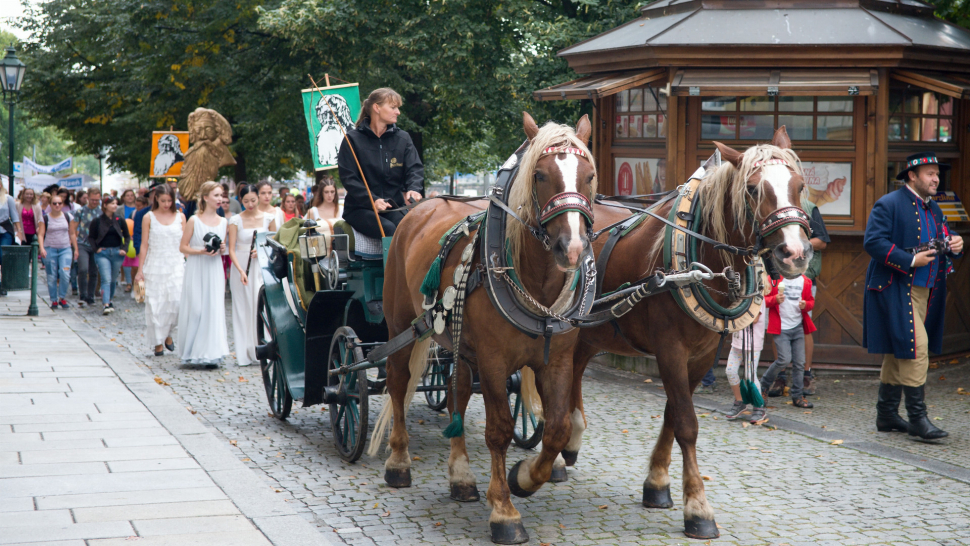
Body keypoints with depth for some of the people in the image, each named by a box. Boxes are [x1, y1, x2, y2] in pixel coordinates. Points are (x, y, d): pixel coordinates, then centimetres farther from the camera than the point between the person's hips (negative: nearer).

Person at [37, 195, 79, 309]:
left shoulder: (68, 217, 7)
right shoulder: (45, 218, 2)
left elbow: (73, 234, 12)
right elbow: (40, 234, -2)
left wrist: (75, 249, 10)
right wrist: (42, 248, -16)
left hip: (65, 249, 1)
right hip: (50, 249, -1)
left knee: (65, 273, -15)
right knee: (52, 276, 0)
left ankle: (62, 298, 0)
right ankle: (54, 300, 11)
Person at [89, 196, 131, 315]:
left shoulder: (120, 221, 4)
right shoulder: (97, 221, -3)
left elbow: (127, 236, 13)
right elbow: (91, 237, 5)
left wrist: (124, 249, 1)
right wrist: (96, 248, -7)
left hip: (117, 253, 3)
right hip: (102, 253, -3)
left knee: (113, 279, 12)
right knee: (106, 279, -15)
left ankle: (108, 300, 32)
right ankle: (106, 305, -22)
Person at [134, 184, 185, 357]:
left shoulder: (180, 216, 6)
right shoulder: (148, 218, 2)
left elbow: (184, 244, 9)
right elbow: (144, 245, 3)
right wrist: (140, 270, 1)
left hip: (176, 265, 1)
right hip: (154, 266, -1)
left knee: (177, 301, -11)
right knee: (155, 304, -1)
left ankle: (168, 333, 12)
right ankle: (158, 342, 10)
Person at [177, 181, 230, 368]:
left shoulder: (222, 221, 10)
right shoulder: (194, 221, -4)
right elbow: (183, 247, -3)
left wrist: (222, 249, -2)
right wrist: (201, 251, -17)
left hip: (214, 270, 4)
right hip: (196, 270, -4)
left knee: (213, 309, -2)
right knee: (195, 309, -3)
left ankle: (210, 354, 0)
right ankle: (193, 351, 8)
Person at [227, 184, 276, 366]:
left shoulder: (268, 218, 4)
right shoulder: (235, 220, -1)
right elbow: (231, 249, -5)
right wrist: (241, 271, -18)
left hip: (262, 267, 1)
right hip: (241, 266, -1)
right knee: (243, 308, 0)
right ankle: (244, 355, 3)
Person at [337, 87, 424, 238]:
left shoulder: (402, 138, 13)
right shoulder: (353, 139, 2)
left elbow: (415, 169, 3)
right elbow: (348, 177, -6)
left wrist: (413, 189, -21)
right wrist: (372, 200, -21)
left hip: (395, 207, 3)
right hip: (360, 208, -2)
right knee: (388, 229, -32)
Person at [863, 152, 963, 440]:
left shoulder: (933, 209, 17)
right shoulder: (888, 205, -9)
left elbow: (944, 241, 23)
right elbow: (873, 241, -18)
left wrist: (955, 246, -2)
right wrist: (910, 261, -22)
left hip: (924, 292, 9)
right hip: (896, 290, -9)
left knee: (898, 352, 13)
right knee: (915, 347, -15)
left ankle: (887, 415, 19)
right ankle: (917, 417, -13)